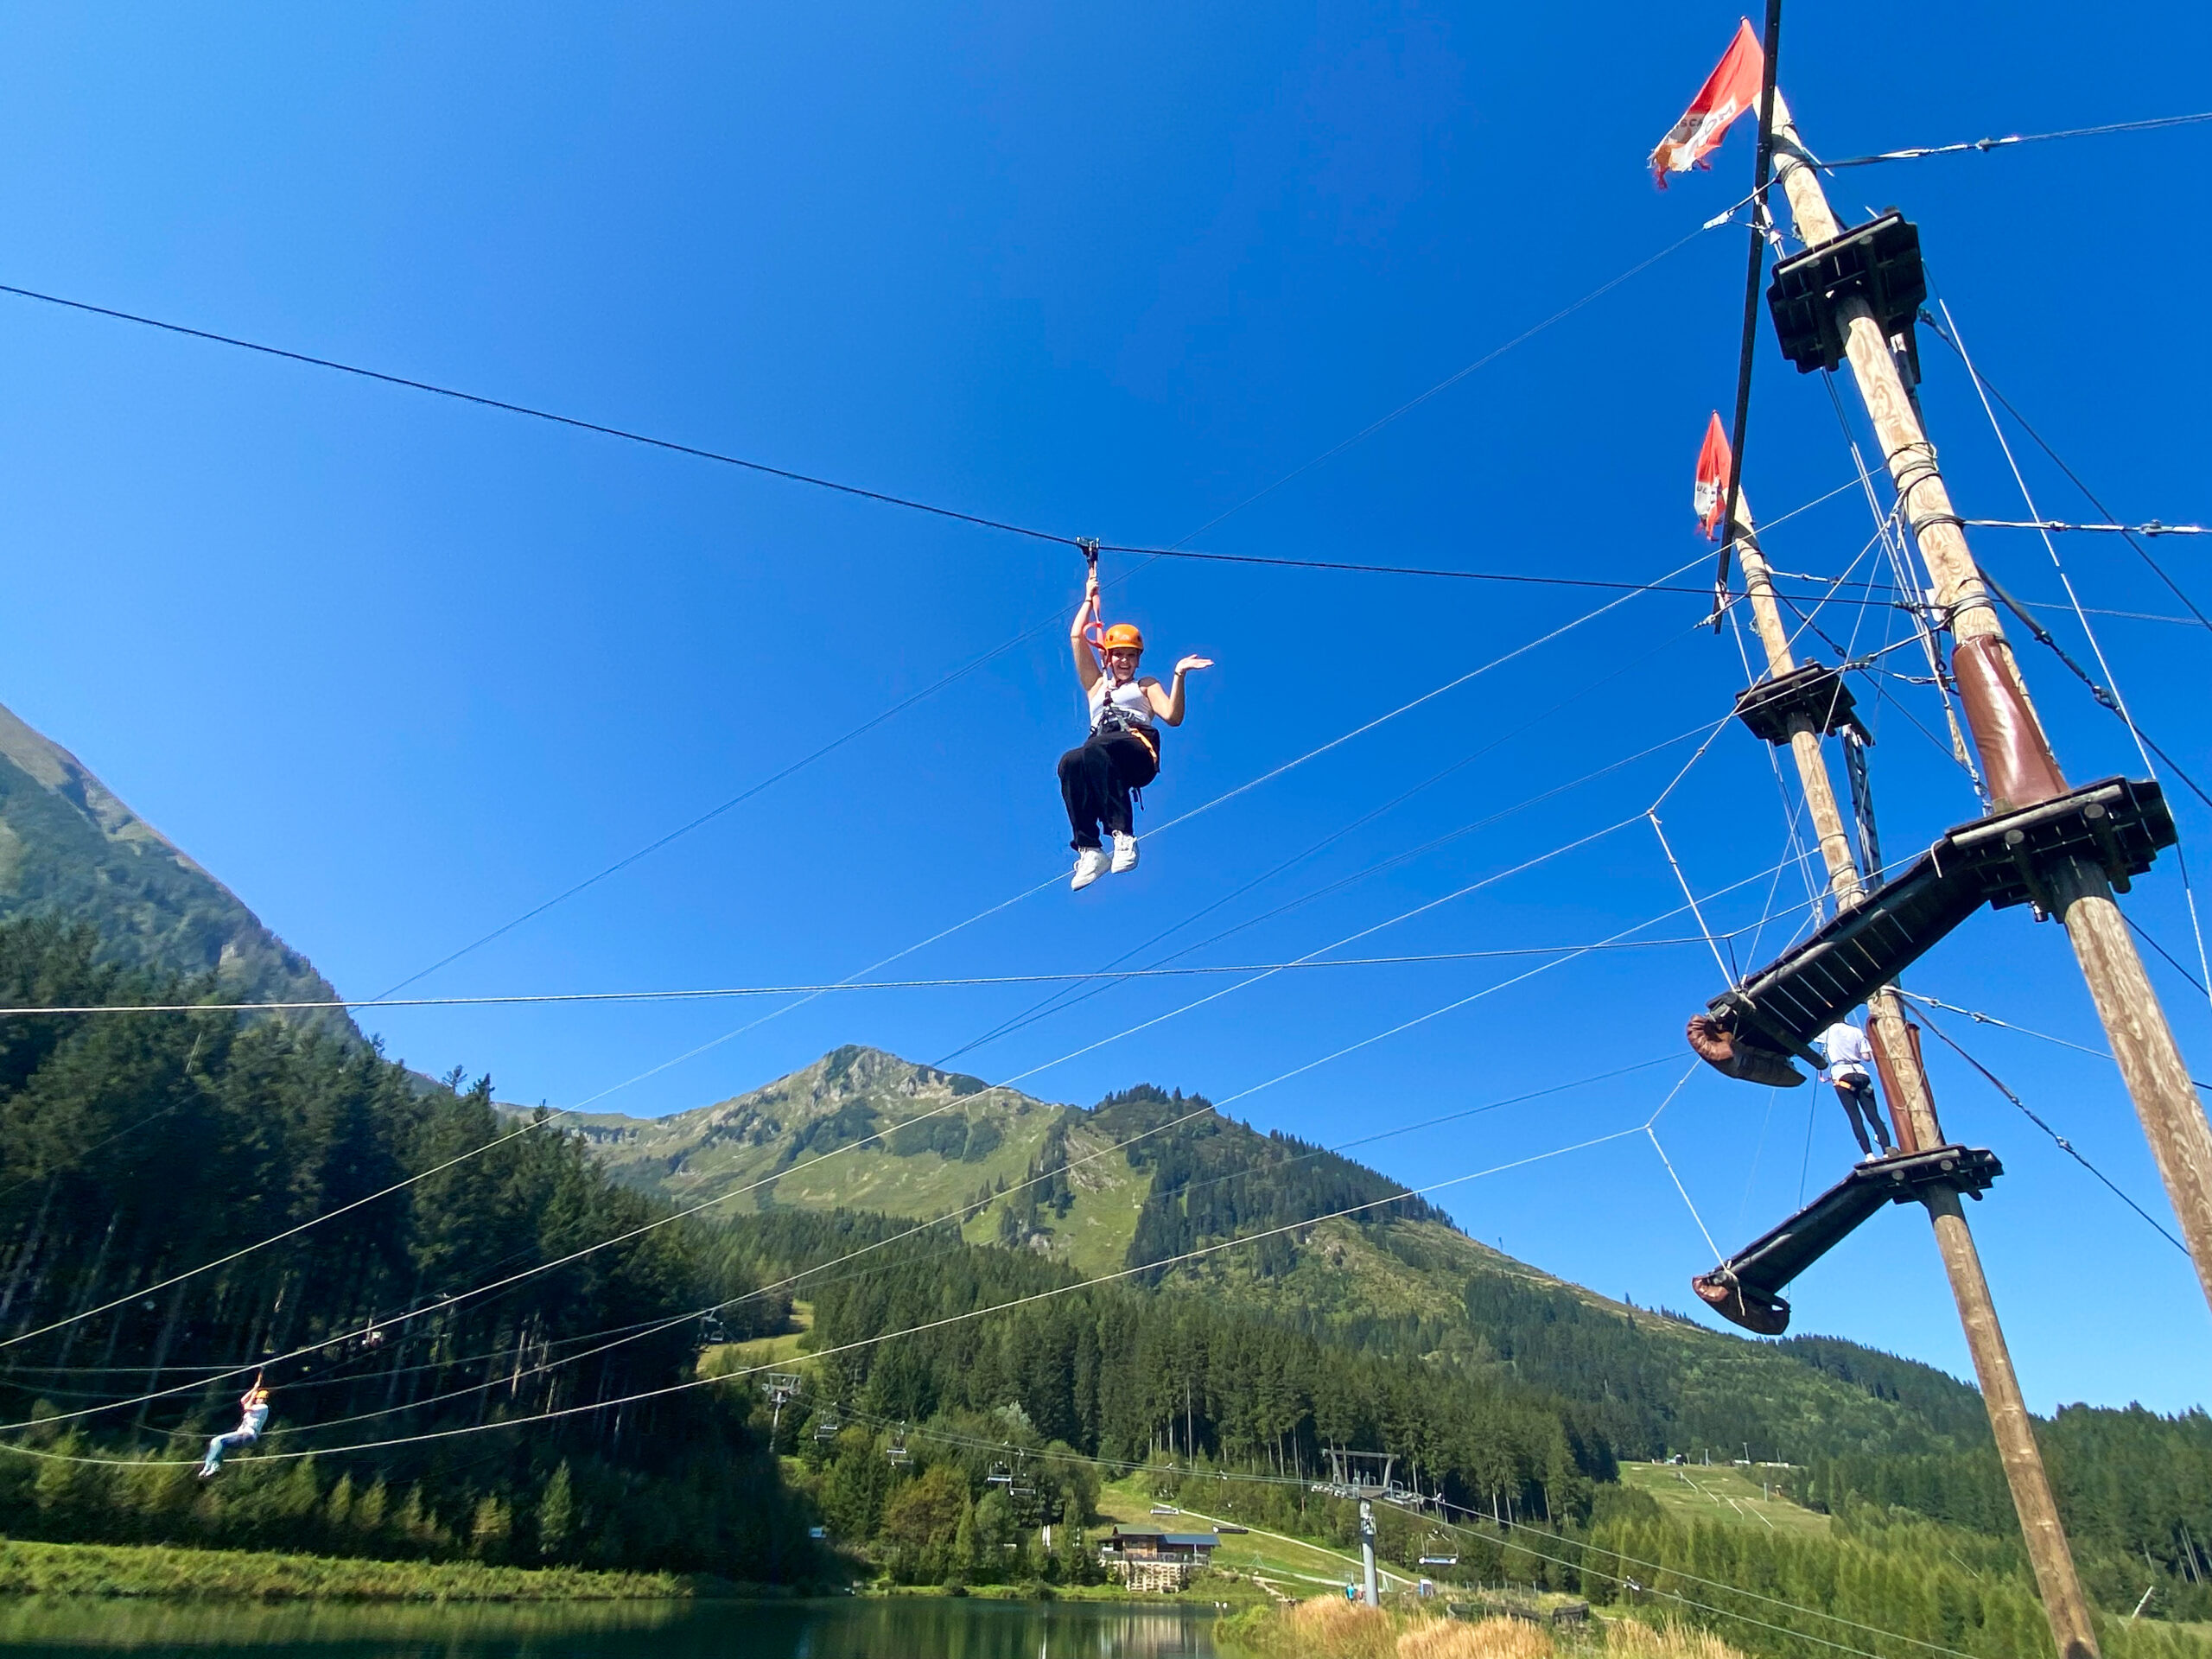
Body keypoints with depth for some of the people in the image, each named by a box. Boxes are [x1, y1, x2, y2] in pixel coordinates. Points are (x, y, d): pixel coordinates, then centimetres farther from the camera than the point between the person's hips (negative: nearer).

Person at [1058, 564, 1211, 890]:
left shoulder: (1146, 686, 30)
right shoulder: (1096, 685, 36)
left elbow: (1173, 717, 10)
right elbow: (1076, 636, 33)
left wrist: (1179, 675, 0)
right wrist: (1090, 598, 41)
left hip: (1139, 754, -2)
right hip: (1100, 758, 2)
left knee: (1095, 749, -39)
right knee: (1070, 763, -36)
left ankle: (1123, 835, -46)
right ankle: (1089, 850, -44)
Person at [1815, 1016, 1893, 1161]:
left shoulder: (1830, 1030, 7)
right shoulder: (1856, 1031, 16)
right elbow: (1867, 1057, 12)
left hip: (1841, 1075, -3)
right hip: (1861, 1074, 3)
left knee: (1855, 1118, -10)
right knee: (1874, 1116, -3)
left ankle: (1869, 1155, -22)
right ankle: (1887, 1152, -18)